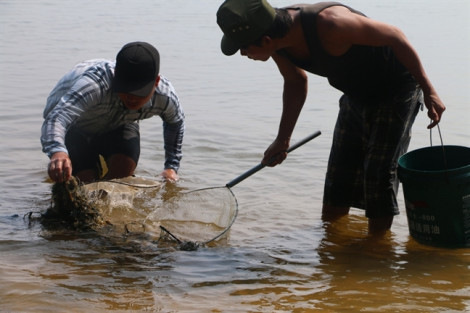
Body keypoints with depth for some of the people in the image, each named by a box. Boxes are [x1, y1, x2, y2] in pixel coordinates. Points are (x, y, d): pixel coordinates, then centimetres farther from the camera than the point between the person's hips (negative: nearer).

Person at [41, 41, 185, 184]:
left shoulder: (165, 95, -29)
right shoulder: (94, 84, -48)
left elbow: (176, 122, -3)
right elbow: (55, 118, -63)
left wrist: (171, 167, -5)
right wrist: (57, 152, -85)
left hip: (118, 125, 4)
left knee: (124, 169, -21)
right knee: (86, 180, -16)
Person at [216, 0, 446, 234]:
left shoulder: (328, 24, -39)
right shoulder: (278, 43, -15)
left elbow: (394, 35, -27)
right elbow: (295, 81, 8)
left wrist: (428, 90, -21)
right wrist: (282, 140, 8)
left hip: (396, 91, -7)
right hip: (356, 96, 7)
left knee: (379, 171, -10)